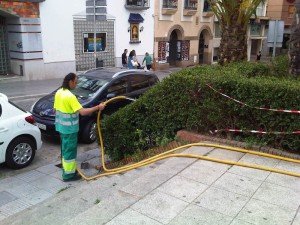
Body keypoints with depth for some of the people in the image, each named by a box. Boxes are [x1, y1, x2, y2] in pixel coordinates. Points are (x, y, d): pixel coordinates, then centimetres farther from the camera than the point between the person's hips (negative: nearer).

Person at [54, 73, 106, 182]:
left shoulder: (58, 92, 5)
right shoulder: (70, 96, -24)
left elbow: (55, 109, 14)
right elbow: (82, 112, -30)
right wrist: (98, 107, -24)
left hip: (61, 127, 9)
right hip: (69, 128, -9)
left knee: (65, 148, 20)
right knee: (70, 150, 2)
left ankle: (66, 169, 33)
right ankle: (69, 174, 11)